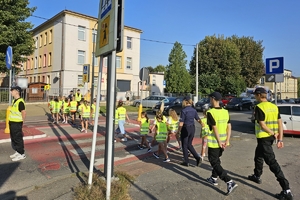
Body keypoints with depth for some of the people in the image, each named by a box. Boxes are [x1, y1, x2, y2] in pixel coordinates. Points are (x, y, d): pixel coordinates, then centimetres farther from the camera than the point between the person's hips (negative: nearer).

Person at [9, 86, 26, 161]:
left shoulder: (20, 101, -18)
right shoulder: (14, 100, 12)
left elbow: (24, 113, -20)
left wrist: (21, 122, -11)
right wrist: (10, 121, 16)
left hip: (17, 123, -9)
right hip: (12, 123, 10)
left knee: (18, 138, -2)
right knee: (13, 138, 17)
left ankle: (22, 154, 8)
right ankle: (17, 152, 29)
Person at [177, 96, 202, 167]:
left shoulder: (184, 110, -17)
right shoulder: (194, 110, 2)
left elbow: (181, 123, -17)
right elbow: (198, 119, 14)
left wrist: (178, 131, -5)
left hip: (185, 129, -6)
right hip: (192, 128, 6)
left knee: (184, 146, 10)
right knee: (189, 144, 21)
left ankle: (186, 162, 18)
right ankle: (198, 158, 11)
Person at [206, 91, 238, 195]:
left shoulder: (210, 112, -17)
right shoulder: (225, 112, 4)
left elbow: (215, 128, -21)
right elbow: (229, 127, 1)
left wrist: (219, 142, -16)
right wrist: (227, 141, 0)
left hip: (214, 142, -7)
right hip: (223, 141, 7)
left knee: (214, 162, 2)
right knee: (216, 160, 22)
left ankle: (230, 182, -8)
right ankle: (214, 178, 35)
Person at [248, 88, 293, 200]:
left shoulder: (259, 107, -16)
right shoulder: (274, 106, 7)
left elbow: (262, 125, -20)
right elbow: (280, 123, 4)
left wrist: (273, 134, -8)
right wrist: (280, 139, 5)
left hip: (264, 138, -9)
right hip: (270, 137, 9)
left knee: (271, 162, -6)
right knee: (258, 156, 25)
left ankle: (286, 190, -5)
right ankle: (257, 176, 42)